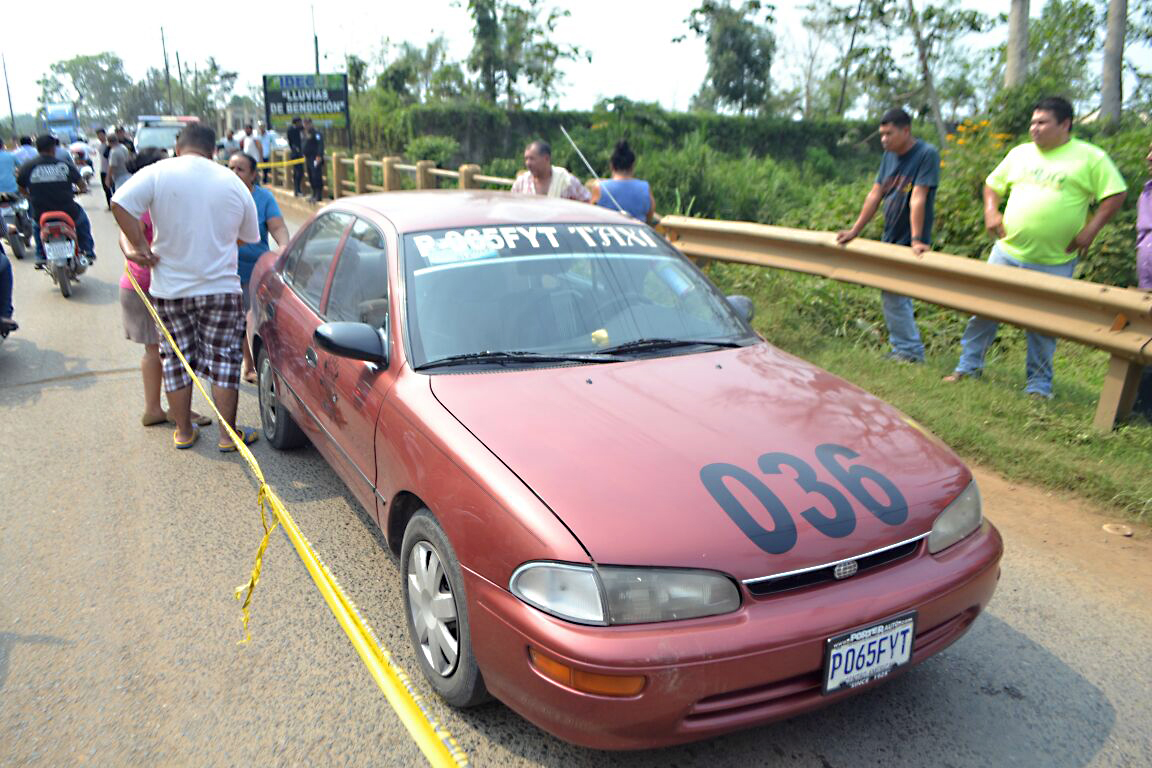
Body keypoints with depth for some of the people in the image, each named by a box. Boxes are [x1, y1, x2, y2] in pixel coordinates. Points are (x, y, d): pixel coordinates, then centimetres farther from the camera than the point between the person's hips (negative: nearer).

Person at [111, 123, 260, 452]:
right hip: (221, 287, 0)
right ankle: (228, 434, 12)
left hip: (170, 288, 0)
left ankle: (184, 431, 23)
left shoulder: (158, 173, -6)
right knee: (223, 359, 8)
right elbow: (250, 236, 10)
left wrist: (139, 247, -8)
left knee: (176, 360, 13)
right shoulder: (233, 182, 1)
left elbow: (121, 204, -18)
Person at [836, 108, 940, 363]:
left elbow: (918, 198, -23)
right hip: (890, 238, 8)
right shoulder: (889, 155, 7)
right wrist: (854, 231, 5)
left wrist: (916, 240, -28)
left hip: (909, 242, -8)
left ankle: (910, 350, 4)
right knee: (896, 293, 13)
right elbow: (875, 195, 8)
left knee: (893, 294, -9)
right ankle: (902, 347, 24)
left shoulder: (926, 154, -14)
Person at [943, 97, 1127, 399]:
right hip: (1007, 252, 3)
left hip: (1054, 263, -3)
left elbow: (1116, 194, -4)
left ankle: (1039, 383, 19)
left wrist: (1090, 230, -12)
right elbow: (993, 184, 20)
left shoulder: (1090, 158, -3)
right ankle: (968, 366, 20)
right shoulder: (1020, 153, 9)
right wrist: (991, 211, 2)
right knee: (984, 308, 5)